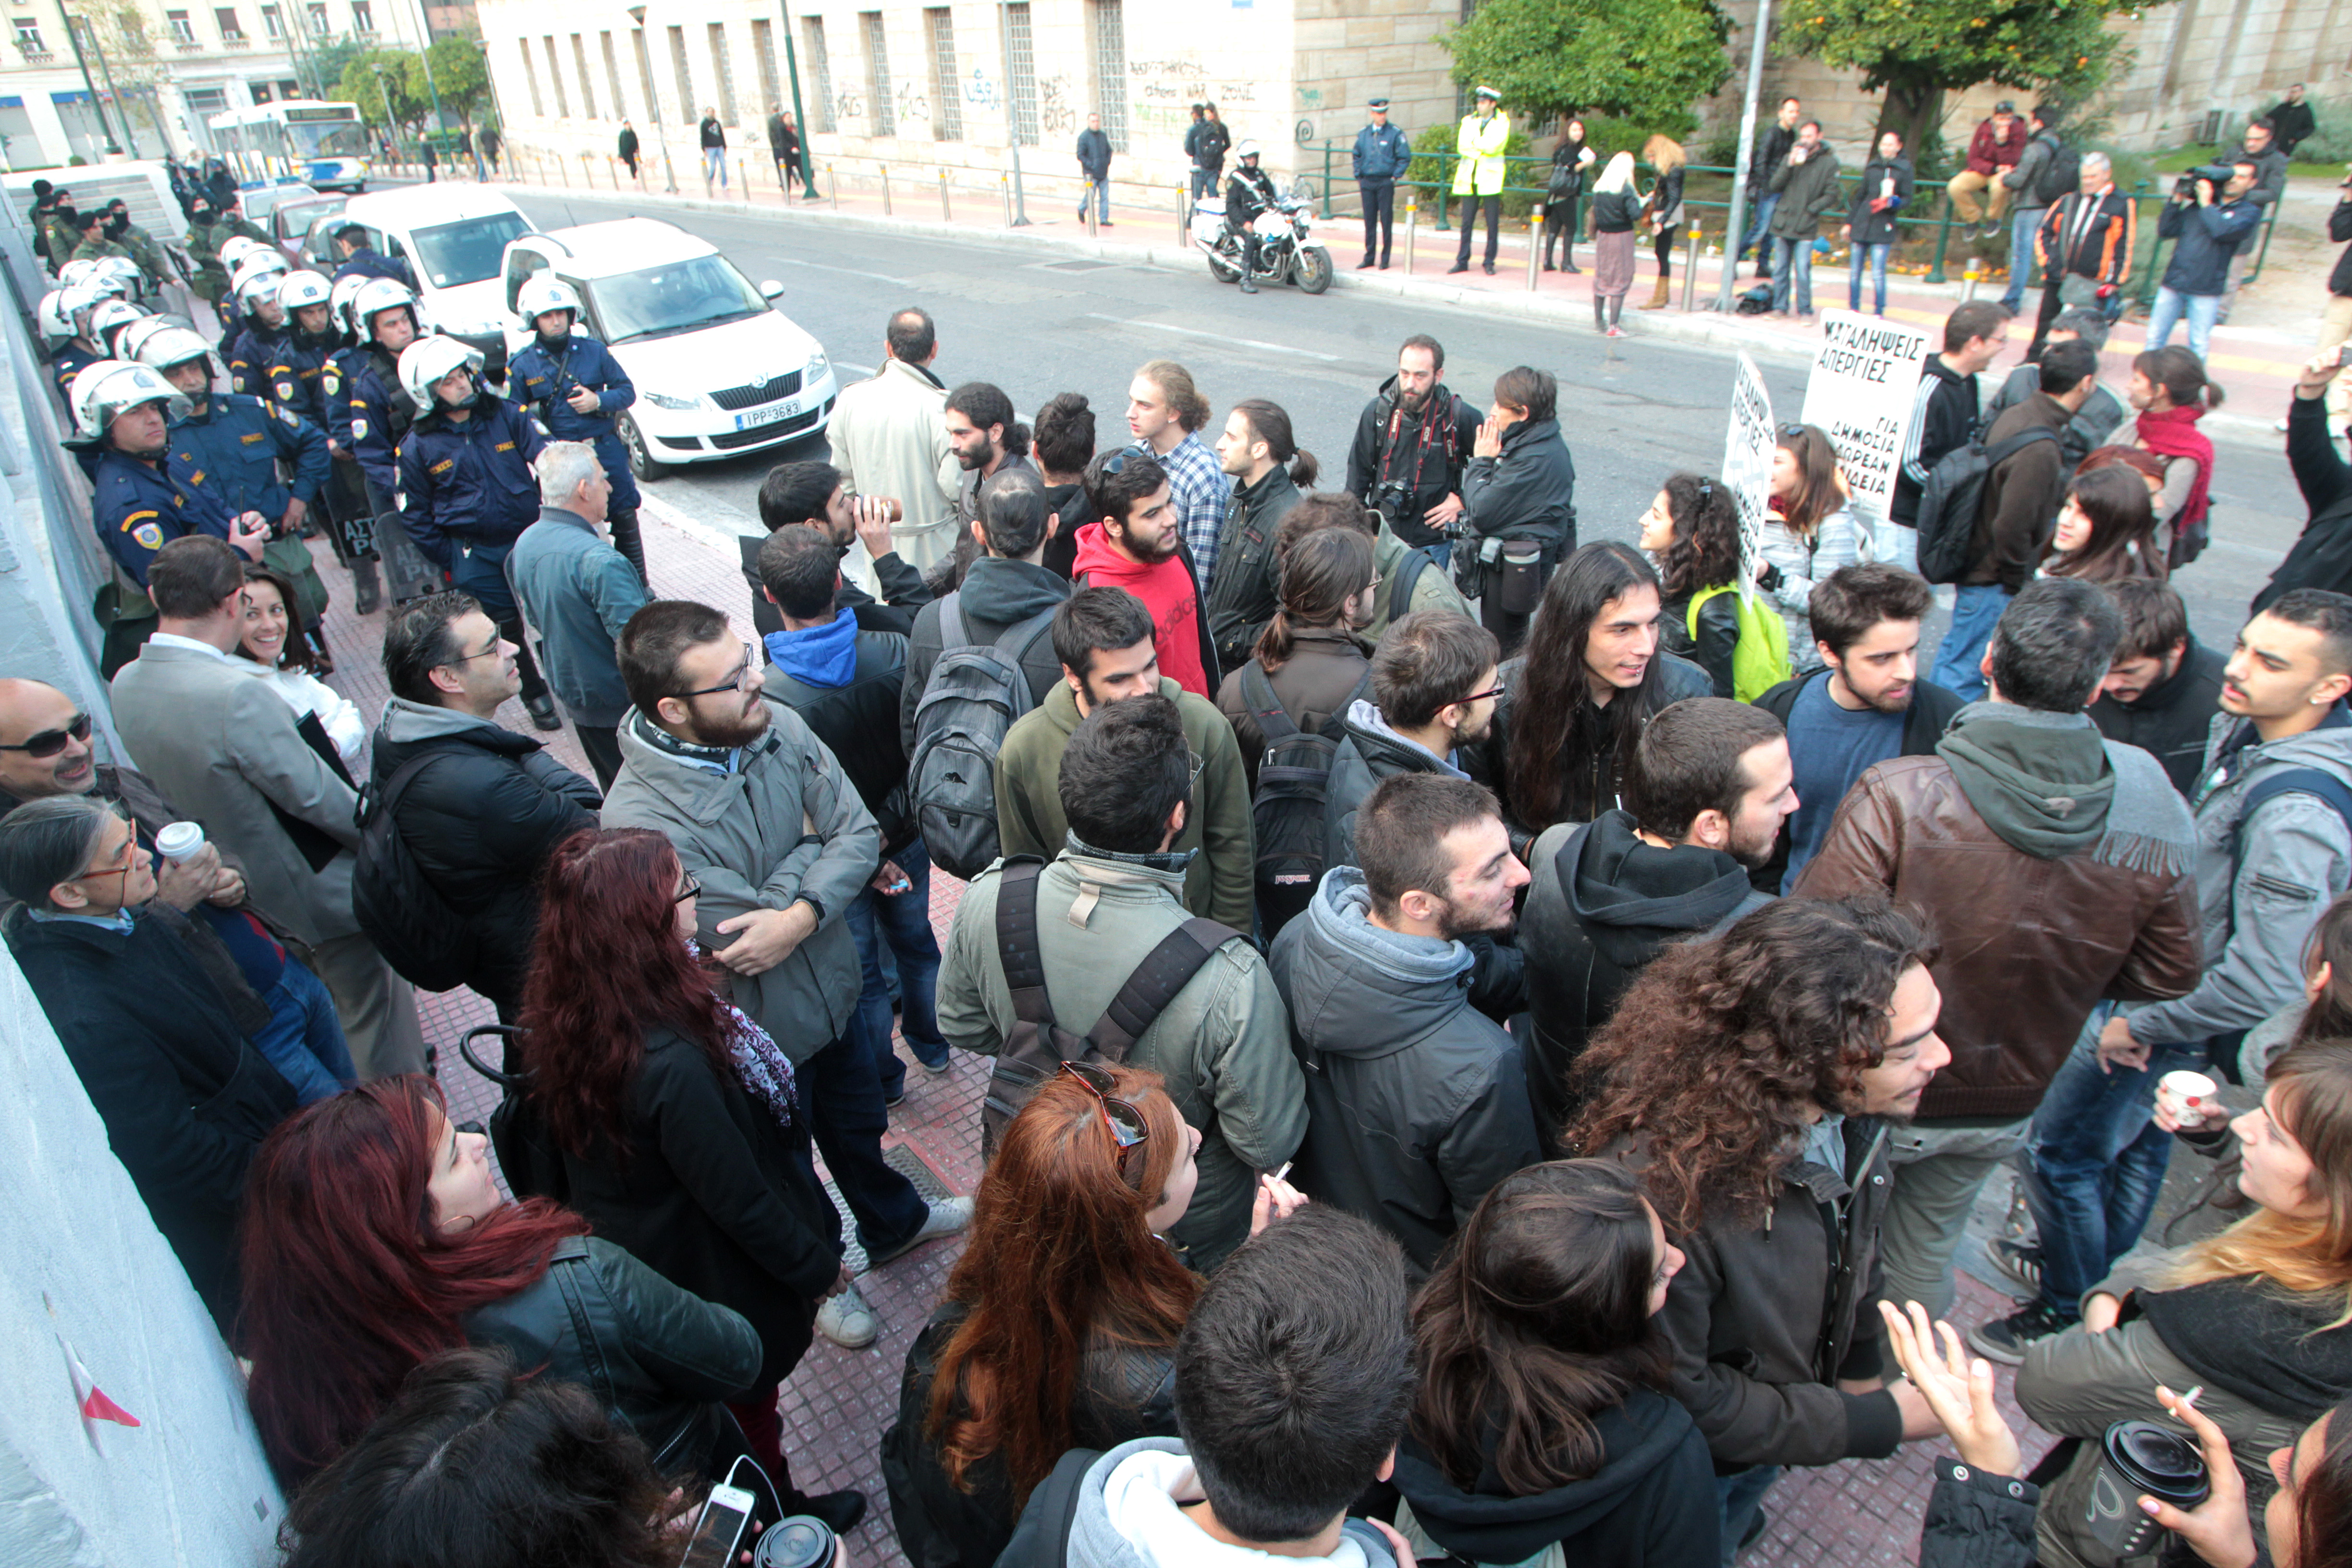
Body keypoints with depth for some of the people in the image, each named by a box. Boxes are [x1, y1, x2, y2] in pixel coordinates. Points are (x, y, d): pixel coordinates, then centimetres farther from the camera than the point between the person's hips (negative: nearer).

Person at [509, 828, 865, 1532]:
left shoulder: (563, 1027, -16)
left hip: (636, 1266, 7)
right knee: (749, 1404, 22)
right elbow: (739, 1202, -29)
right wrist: (819, 1265, -12)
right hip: (721, 1282, -7)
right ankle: (783, 1521, 48)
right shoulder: (671, 1065, -41)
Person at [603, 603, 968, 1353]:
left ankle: (894, 1223, 62)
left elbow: (859, 833, -14)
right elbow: (741, 927, -31)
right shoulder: (640, 817, -33)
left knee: (859, 1122, 32)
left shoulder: (780, 726, -15)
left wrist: (800, 913, -30)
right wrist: (809, 848, -17)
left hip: (831, 990, 6)